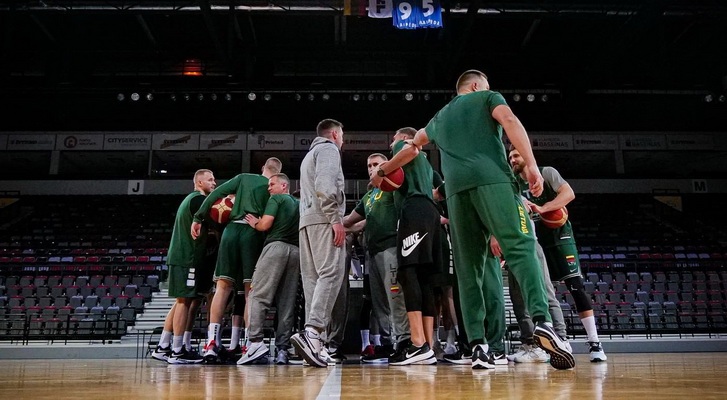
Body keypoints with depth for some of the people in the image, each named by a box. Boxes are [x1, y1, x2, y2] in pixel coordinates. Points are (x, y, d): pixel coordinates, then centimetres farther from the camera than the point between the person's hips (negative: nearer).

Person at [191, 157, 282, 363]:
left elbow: (217, 193, 9)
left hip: (232, 229, 2)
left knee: (223, 286, 3)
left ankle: (212, 341, -4)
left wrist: (198, 218, 9)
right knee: (251, 289, 1)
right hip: (254, 233, -2)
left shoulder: (243, 178, 19)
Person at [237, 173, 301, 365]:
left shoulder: (275, 199, 7)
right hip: (296, 250, 6)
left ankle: (256, 341, -23)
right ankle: (282, 349, -1)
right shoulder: (298, 204, 26)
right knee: (287, 302, 3)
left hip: (276, 246, -6)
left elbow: (265, 225, -5)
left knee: (259, 295, -9)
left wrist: (254, 223, 16)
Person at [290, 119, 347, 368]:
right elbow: (325, 184, -13)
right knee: (331, 273, -17)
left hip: (307, 220, 9)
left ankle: (313, 337, -4)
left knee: (313, 278, 2)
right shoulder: (328, 149, 5)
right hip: (323, 219, -9)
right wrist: (335, 218, -18)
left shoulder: (309, 156, 34)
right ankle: (312, 332, -30)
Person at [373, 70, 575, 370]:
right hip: (492, 179, -4)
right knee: (520, 247, -12)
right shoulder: (487, 97, 22)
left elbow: (413, 148, 48)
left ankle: (478, 345, -5)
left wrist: (383, 171, 64)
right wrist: (531, 164, -10)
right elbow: (509, 121, 0)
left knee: (468, 269, 3)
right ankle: (542, 321, -32)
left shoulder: (440, 117, 35)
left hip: (456, 188, 4)